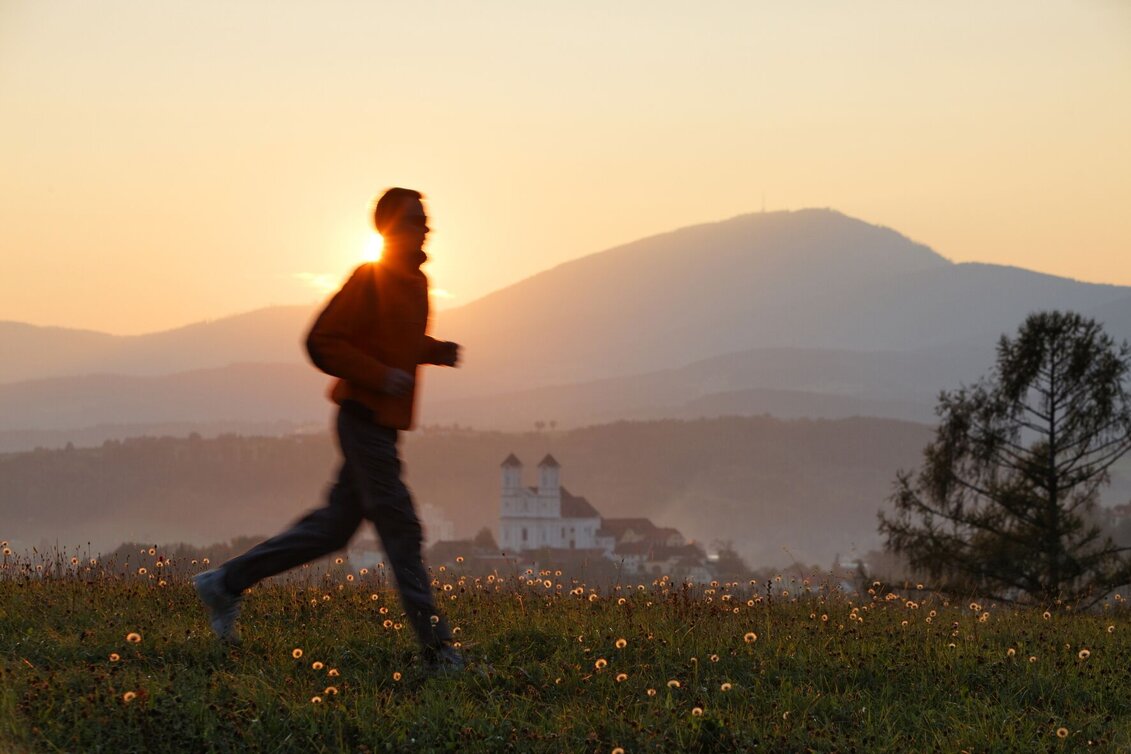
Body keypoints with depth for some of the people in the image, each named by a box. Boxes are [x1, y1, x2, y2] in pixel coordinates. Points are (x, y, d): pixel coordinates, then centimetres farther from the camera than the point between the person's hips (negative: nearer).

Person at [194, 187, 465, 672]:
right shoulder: (369, 279, -14)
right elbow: (322, 342, -17)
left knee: (334, 526, 12)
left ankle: (227, 583, 20)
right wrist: (380, 376, -23)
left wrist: (436, 351, 8)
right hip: (366, 417, -9)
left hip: (383, 422, 9)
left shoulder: (416, 282, 14)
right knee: (400, 529, -7)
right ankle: (437, 648, -5)